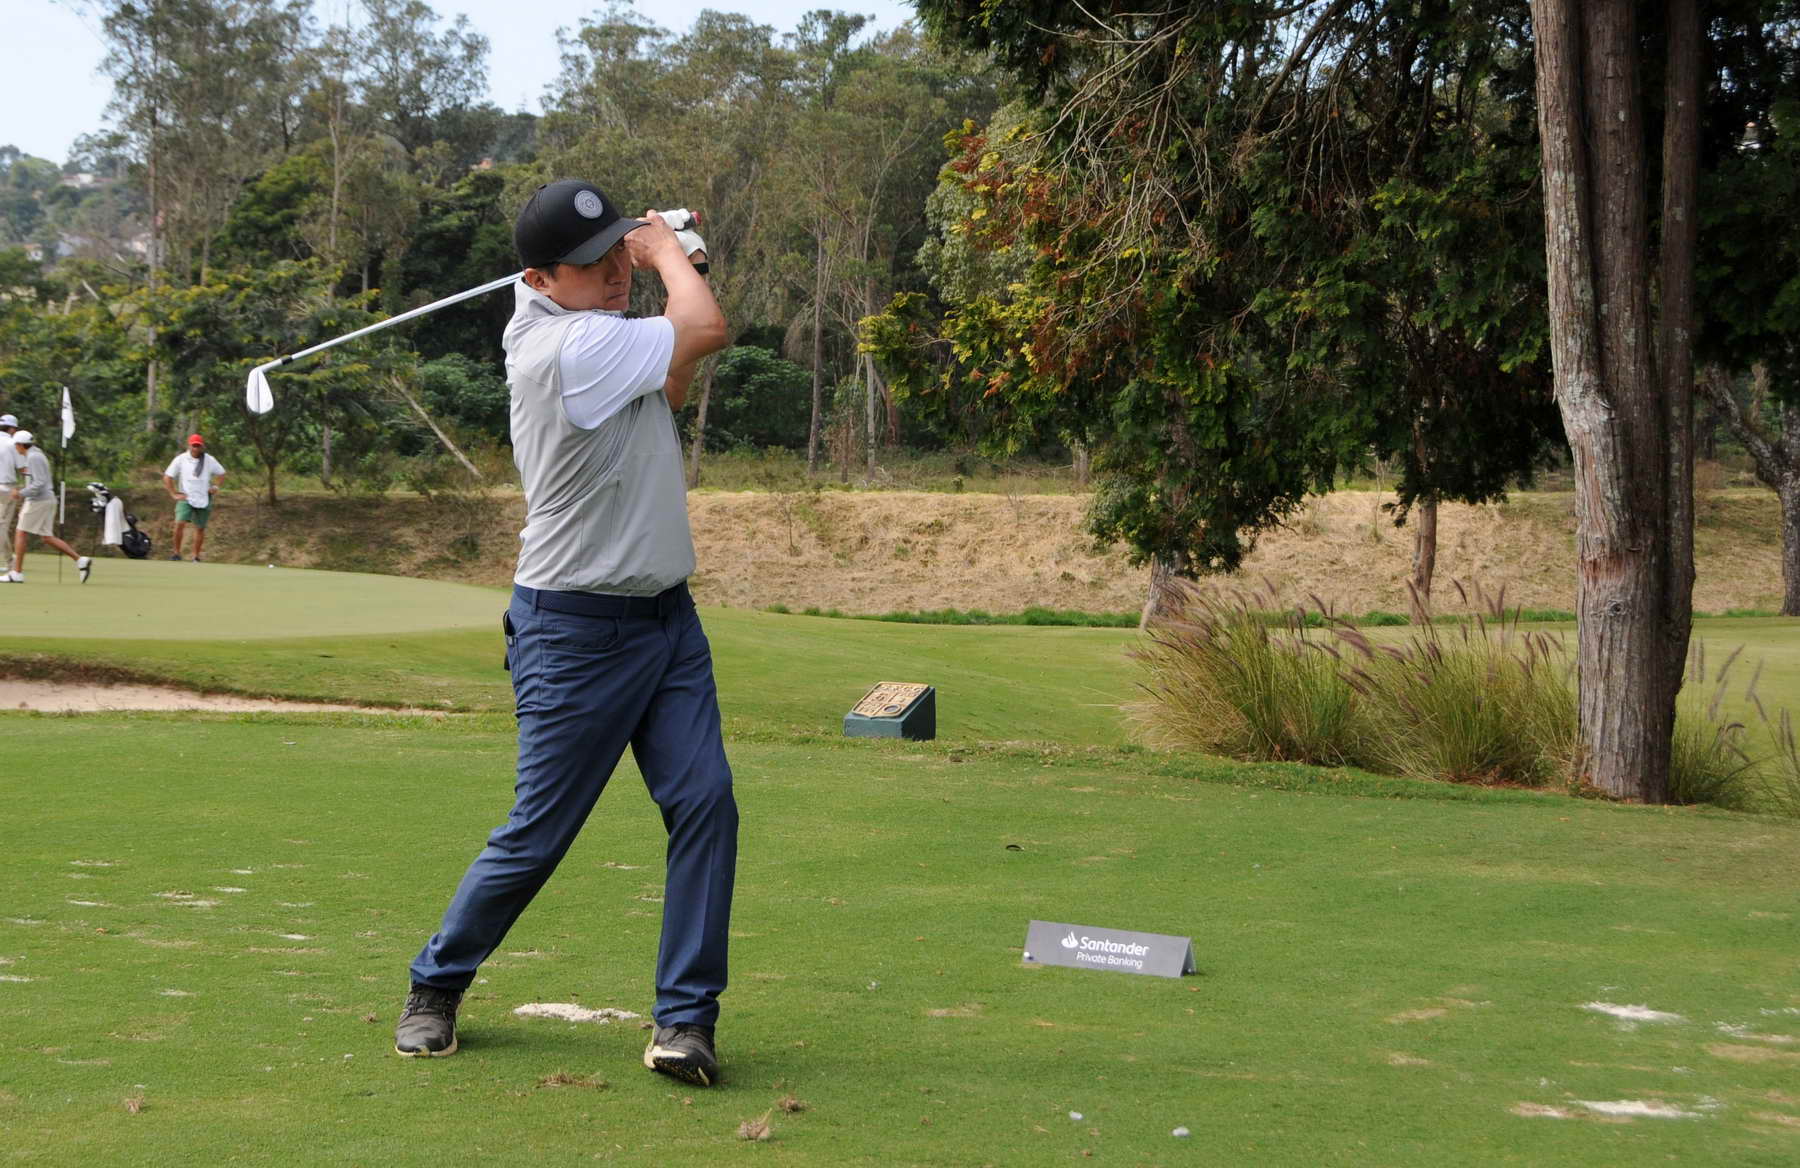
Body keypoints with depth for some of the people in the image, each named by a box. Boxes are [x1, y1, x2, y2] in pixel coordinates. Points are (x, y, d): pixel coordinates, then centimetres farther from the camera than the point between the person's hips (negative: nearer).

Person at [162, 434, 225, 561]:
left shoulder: (210, 460, 2)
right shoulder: (180, 459, -1)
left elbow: (221, 473, 17)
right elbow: (167, 477, 3)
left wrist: (215, 486, 2)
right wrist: (174, 494, -2)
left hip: (203, 500, 2)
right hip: (185, 498, -2)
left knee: (200, 528, 5)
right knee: (180, 523, -20)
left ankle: (196, 557, 17)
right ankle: (176, 553, -10)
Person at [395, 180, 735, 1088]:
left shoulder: (547, 316, 6)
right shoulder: (569, 346, -22)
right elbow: (708, 327, -26)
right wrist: (666, 250, -5)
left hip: (666, 615, 8)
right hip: (578, 630, -8)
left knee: (704, 801, -6)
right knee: (537, 834, 2)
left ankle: (685, 1018, 0)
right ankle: (437, 985, 25)